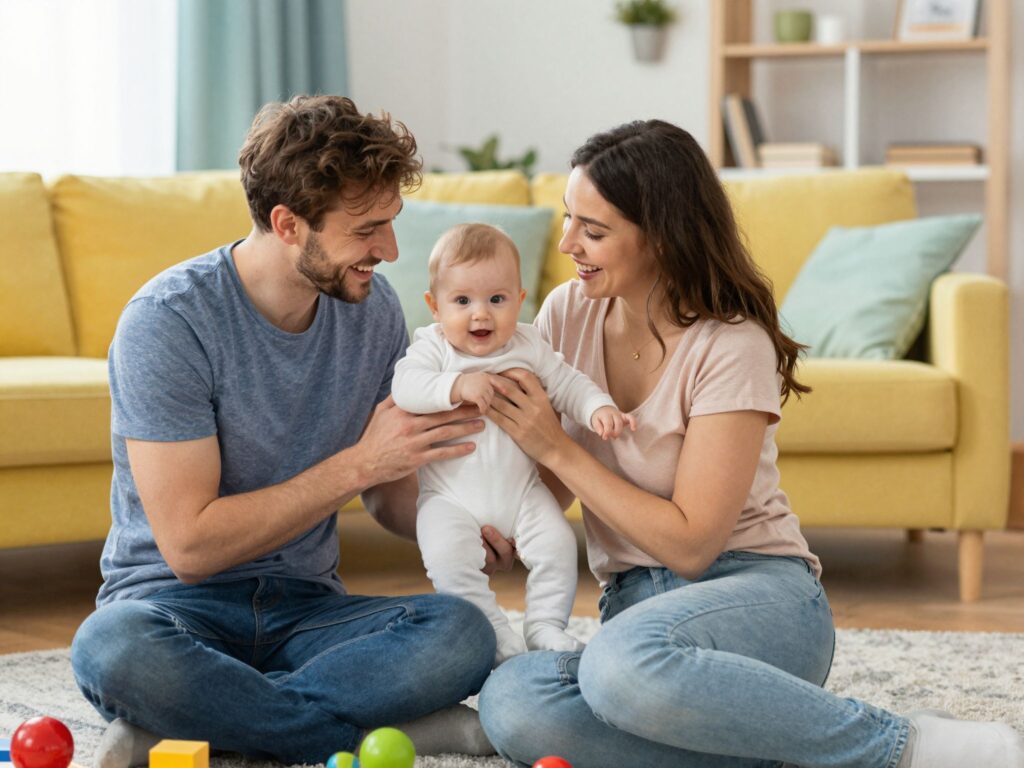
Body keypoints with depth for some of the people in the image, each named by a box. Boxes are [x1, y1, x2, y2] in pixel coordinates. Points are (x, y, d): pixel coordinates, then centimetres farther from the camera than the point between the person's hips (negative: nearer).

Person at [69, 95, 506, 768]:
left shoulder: (373, 309, 3)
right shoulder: (168, 321, -15)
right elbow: (190, 545, -19)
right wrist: (359, 463, -18)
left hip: (306, 607, 4)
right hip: (177, 602, -4)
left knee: (463, 633, -28)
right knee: (113, 649, -40)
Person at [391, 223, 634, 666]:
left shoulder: (528, 345, 3)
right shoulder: (433, 347, -7)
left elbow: (567, 384, 8)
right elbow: (405, 387, -24)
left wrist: (600, 409, -11)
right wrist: (457, 386, -37)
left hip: (520, 491, 3)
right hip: (451, 497, -3)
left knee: (557, 544, -14)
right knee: (448, 559, -25)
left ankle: (546, 626, 4)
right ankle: (494, 636, -11)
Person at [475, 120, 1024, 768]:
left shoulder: (733, 347, -13)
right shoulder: (569, 314, 5)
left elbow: (691, 543, -17)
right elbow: (547, 492, 12)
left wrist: (558, 449, -15)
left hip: (761, 596, -5)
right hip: (637, 603, 5)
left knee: (629, 660, -41)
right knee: (510, 704, -29)